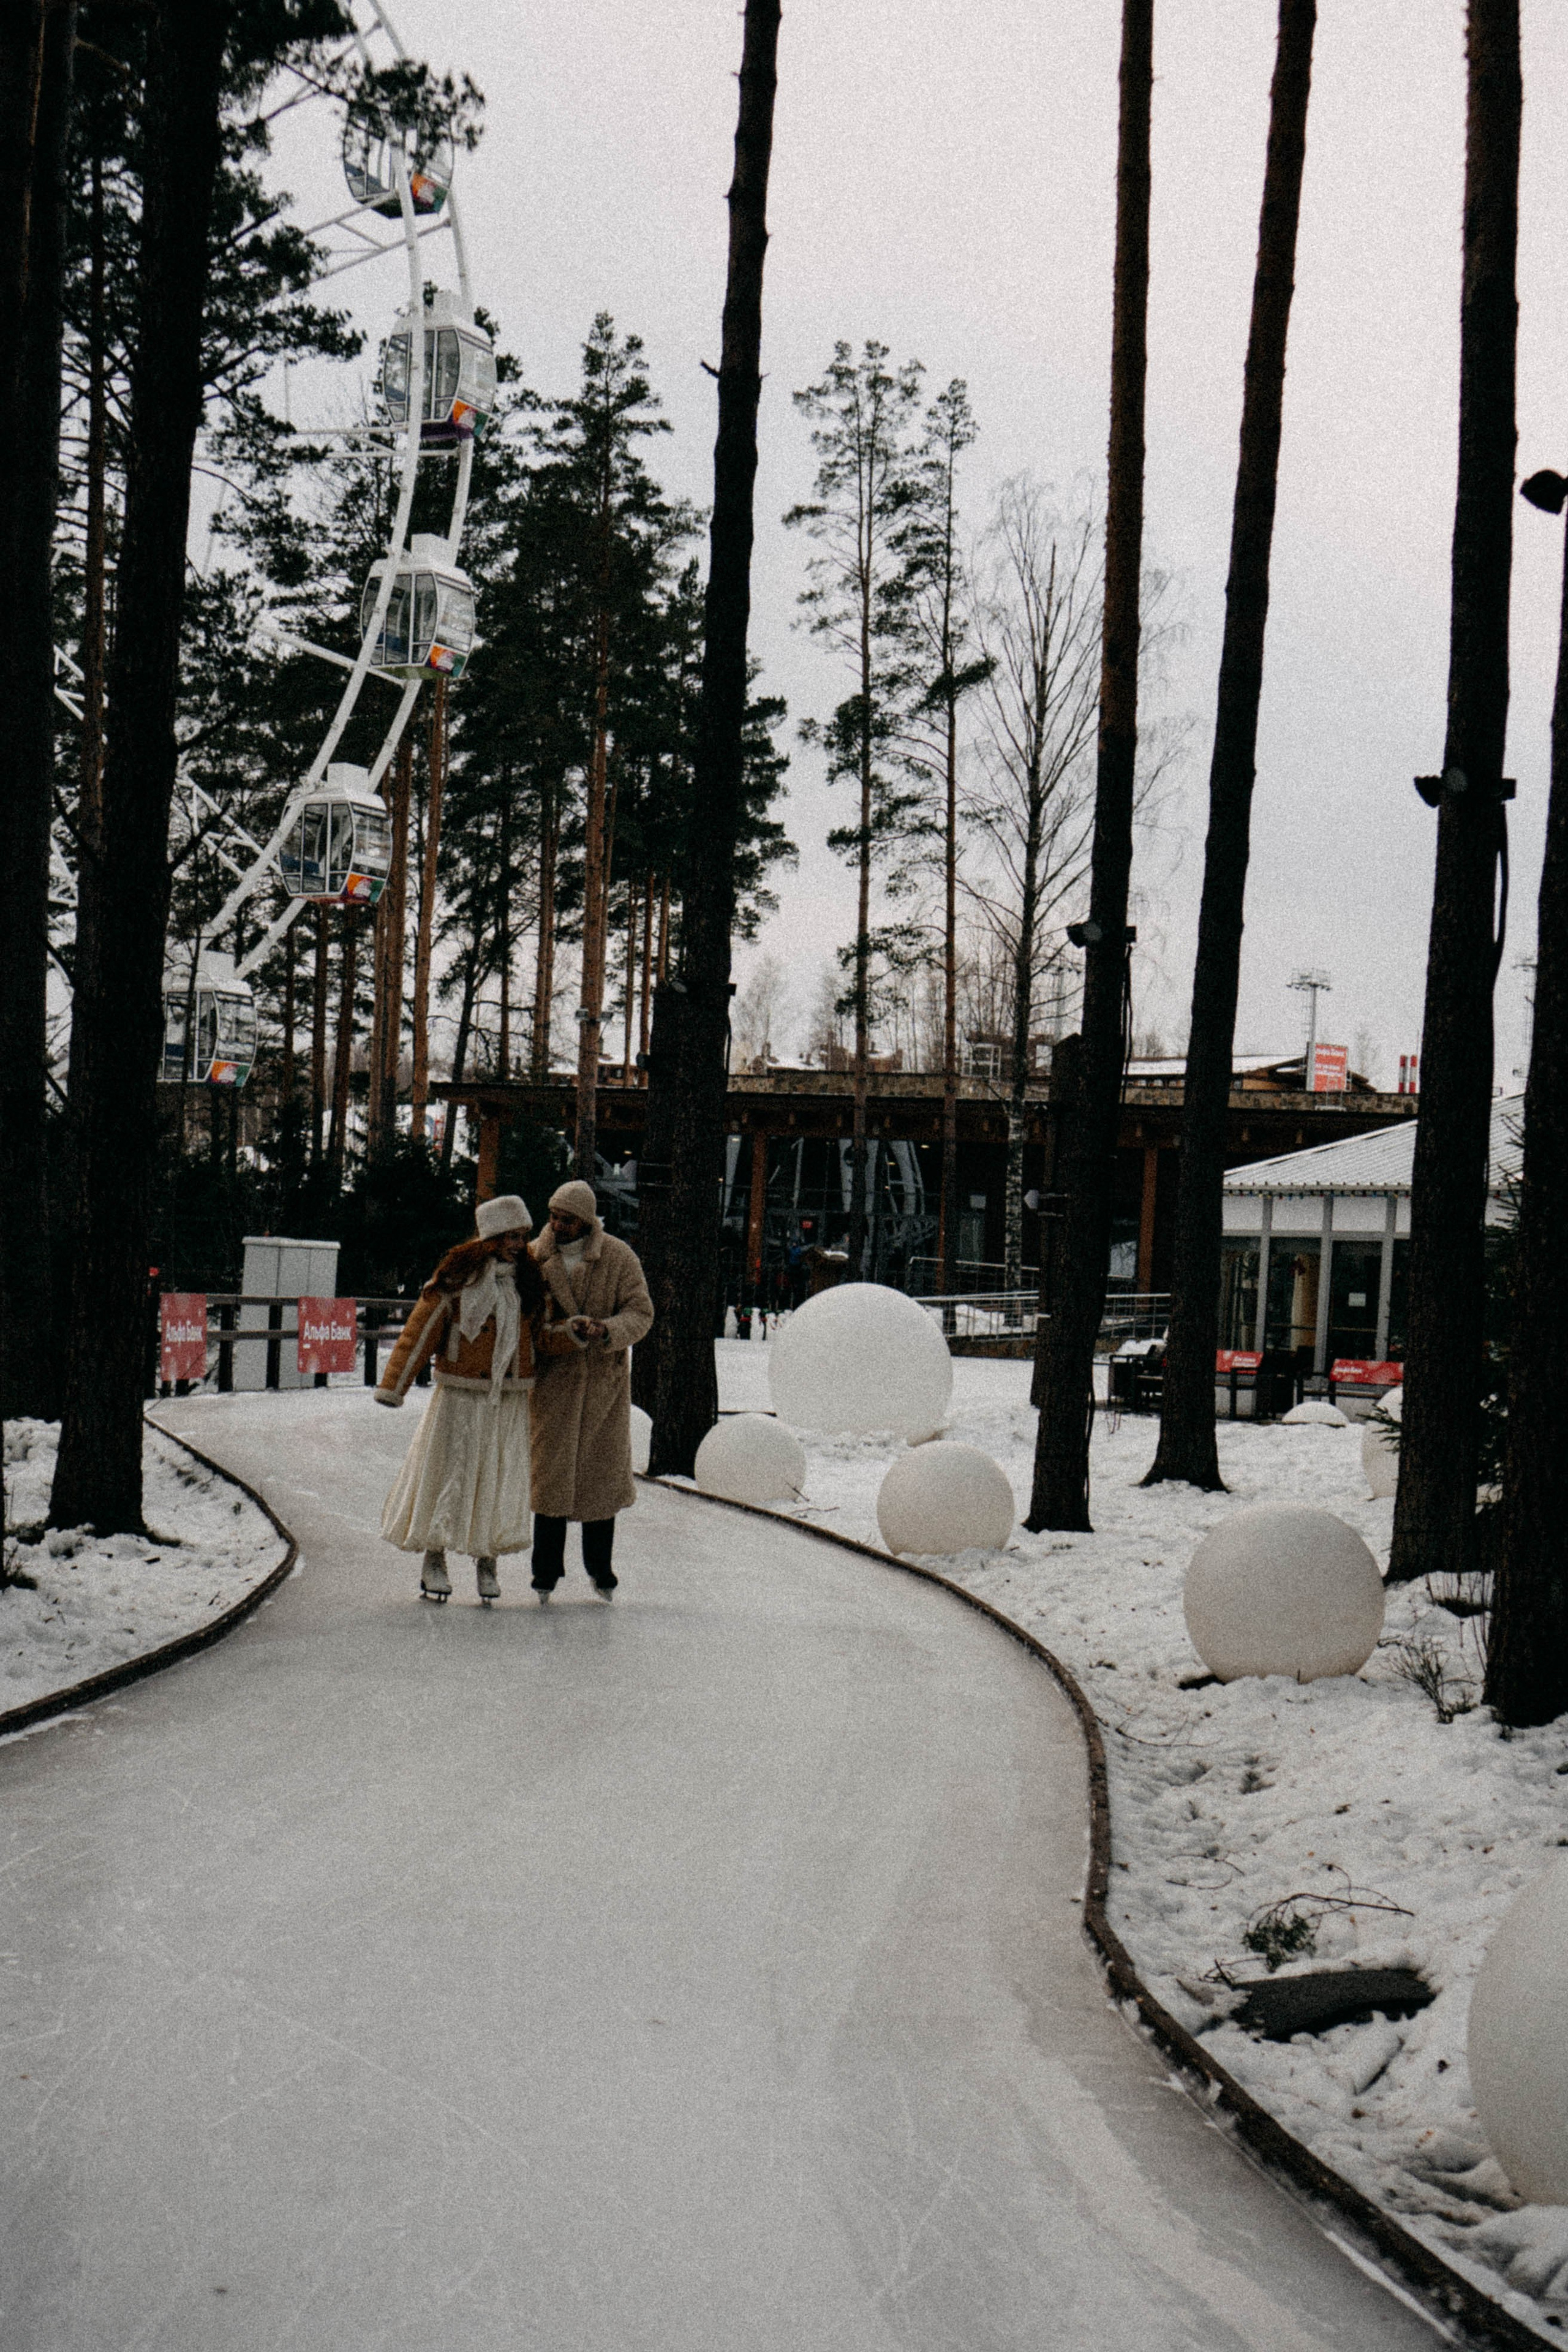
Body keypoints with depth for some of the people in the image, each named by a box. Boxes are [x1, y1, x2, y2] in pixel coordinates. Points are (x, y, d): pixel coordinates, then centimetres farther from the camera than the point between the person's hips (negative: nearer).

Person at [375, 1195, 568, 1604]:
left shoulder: (529, 1278, 7)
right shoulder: (457, 1278, -6)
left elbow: (541, 1335, 11)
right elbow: (421, 1329, -4)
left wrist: (576, 1333, -9)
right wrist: (393, 1385, -5)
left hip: (509, 1397, 3)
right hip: (461, 1395, -3)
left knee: (502, 1476, 3)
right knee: (448, 1471, 2)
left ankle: (487, 1563, 16)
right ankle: (434, 1561, 15)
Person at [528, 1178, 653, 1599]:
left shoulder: (620, 1258, -4)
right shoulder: (535, 1257, 0)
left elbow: (641, 1314, -7)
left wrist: (605, 1329, -27)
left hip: (604, 1378, 0)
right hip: (553, 1377, 0)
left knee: (602, 1471, 7)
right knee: (552, 1470, -2)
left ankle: (600, 1569, 20)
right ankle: (546, 1572, 6)